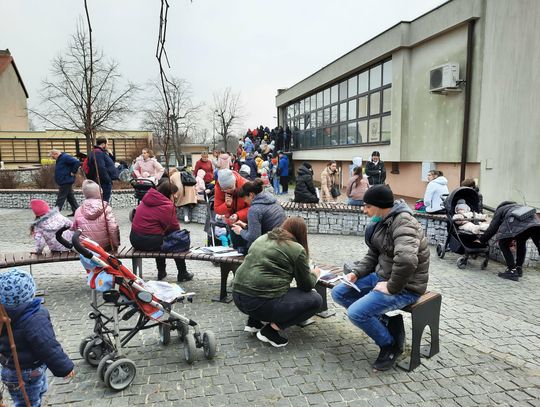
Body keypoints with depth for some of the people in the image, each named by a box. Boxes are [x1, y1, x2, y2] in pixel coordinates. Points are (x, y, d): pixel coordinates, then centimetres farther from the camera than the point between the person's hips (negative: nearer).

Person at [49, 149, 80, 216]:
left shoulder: (65, 157, -16)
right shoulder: (59, 159, 15)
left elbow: (77, 162, -25)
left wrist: (73, 172, -19)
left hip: (66, 181, -11)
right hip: (64, 182, 11)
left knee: (61, 198, -4)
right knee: (70, 197, 12)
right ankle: (76, 211, 17)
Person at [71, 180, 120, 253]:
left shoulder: (79, 211, -2)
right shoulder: (106, 208, -11)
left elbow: (73, 229, 5)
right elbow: (113, 228, -18)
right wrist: (115, 246, -7)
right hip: (105, 247, -4)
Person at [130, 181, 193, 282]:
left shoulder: (146, 199, 10)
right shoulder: (167, 206, -14)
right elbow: (174, 227, -6)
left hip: (134, 239, 8)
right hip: (149, 242, -8)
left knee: (161, 239, 34)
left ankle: (161, 272, 41)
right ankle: (182, 274, 23)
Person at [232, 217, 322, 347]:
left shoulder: (262, 238, 15)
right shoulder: (297, 249, -5)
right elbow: (306, 285, 2)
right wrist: (314, 274, 24)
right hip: (262, 304, -8)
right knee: (315, 300, 5)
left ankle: (253, 322, 19)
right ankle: (271, 330, -2)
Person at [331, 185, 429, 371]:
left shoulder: (403, 223, -24)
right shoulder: (381, 222, 5)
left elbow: (406, 260, -40)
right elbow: (373, 255, 13)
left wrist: (392, 288, -27)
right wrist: (356, 273, -2)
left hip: (404, 286, -9)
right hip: (381, 276, 9)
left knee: (356, 313, -21)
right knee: (338, 293, 5)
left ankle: (390, 345, 6)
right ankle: (385, 318, 7)